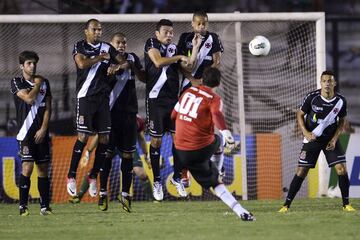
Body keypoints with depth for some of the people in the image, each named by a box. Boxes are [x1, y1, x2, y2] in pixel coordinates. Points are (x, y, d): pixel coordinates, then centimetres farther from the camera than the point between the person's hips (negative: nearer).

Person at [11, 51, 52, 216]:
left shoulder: (44, 83, 13)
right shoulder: (17, 83, 2)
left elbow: (48, 108, 8)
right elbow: (29, 98, -14)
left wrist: (43, 129, -3)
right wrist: (37, 84, 1)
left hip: (41, 133, 4)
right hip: (26, 132, -4)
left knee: (43, 169, 4)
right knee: (27, 167, -14)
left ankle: (45, 206, 8)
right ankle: (23, 206, -8)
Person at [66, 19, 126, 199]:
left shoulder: (107, 48, 14)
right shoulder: (80, 47, 1)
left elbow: (124, 62, 16)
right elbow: (82, 64, -17)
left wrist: (116, 65, -5)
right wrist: (101, 57, -7)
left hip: (103, 96, 5)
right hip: (86, 96, -5)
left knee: (104, 137, 0)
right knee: (83, 136, -11)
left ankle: (93, 177, 11)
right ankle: (71, 177, -4)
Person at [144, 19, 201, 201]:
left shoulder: (174, 49, 13)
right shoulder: (151, 44, -2)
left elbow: (188, 67, 6)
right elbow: (158, 62, -19)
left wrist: (195, 49, -3)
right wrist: (179, 57, -12)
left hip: (173, 99, 5)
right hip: (156, 99, -5)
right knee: (156, 140, -2)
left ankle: (177, 177, 15)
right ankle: (157, 182, 6)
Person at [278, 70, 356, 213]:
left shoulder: (340, 101, -10)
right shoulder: (312, 98, -16)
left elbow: (342, 121, 6)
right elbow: (300, 114, -2)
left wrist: (335, 138, -5)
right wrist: (305, 133, -15)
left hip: (330, 139, 2)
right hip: (312, 138, -2)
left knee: (342, 169, -10)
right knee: (301, 171, -5)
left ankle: (346, 204, 4)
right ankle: (286, 205, 3)